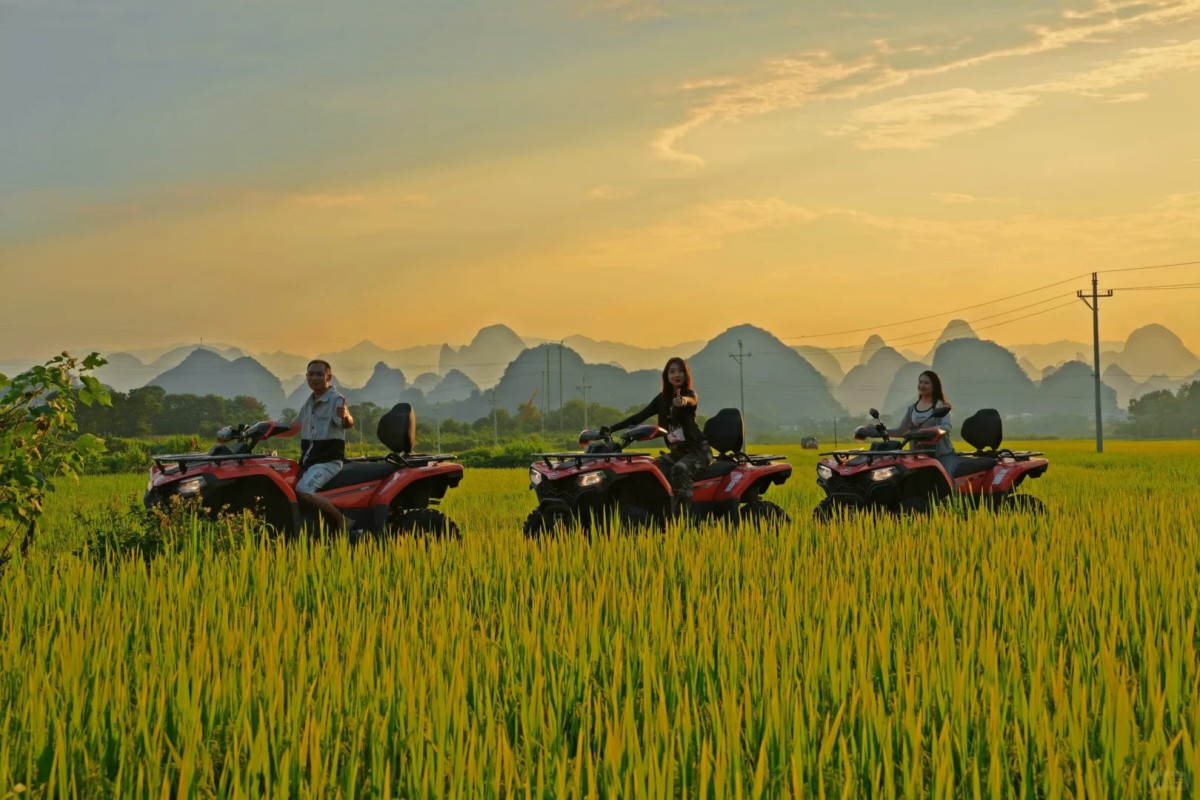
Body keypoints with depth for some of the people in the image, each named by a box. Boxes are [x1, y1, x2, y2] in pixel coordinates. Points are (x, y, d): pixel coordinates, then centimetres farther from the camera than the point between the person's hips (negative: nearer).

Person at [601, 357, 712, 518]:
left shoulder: (690, 394, -6)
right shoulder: (662, 399, 9)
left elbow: (691, 400, -32)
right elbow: (640, 416, 5)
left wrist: (683, 401, -58)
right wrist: (612, 428, -5)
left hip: (697, 450, -6)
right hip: (677, 451, 6)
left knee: (679, 469, -34)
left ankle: (684, 516, -40)